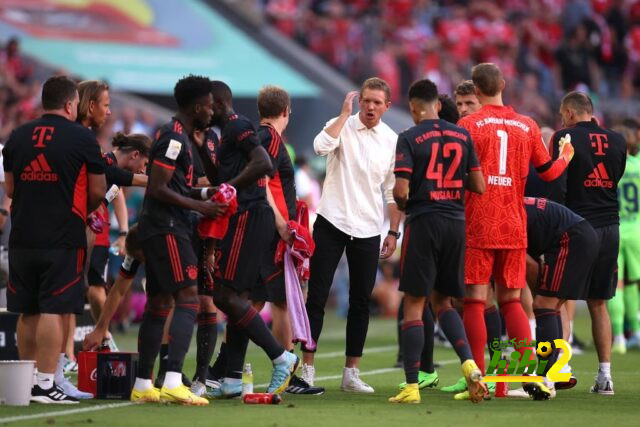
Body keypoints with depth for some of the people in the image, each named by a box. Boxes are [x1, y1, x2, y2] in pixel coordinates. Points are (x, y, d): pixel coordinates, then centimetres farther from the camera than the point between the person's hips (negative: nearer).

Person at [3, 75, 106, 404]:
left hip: (22, 238, 5)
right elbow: (98, 191, 0)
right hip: (63, 238, -4)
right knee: (53, 311, -5)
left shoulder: (18, 137, 8)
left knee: (27, 313, 11)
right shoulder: (82, 138, -4)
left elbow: (10, 188, 14)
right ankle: (45, 385, -8)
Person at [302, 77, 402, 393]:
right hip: (331, 223, -3)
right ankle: (307, 369, 2)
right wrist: (345, 114, -18)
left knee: (361, 302, 5)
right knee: (317, 298, -3)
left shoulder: (392, 140, 5)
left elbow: (393, 190, 11)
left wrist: (393, 231, 7)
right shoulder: (342, 126, -3)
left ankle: (351, 373, 11)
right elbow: (321, 146, -26)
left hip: (368, 230, 3)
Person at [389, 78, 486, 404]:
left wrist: (401, 203, 9)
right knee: (442, 300, 17)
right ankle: (469, 362, -5)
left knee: (414, 303, 1)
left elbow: (401, 190, -13)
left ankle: (411, 386, -1)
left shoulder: (409, 138, -7)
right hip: (456, 222, 4)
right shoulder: (462, 136, 6)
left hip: (423, 221, -4)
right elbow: (479, 186, 6)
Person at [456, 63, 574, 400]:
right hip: (514, 227, 4)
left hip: (478, 227, -4)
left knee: (475, 300, -1)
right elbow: (547, 172, 16)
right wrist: (565, 158, 37)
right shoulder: (527, 126, 7)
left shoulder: (468, 124, -5)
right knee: (511, 300, 12)